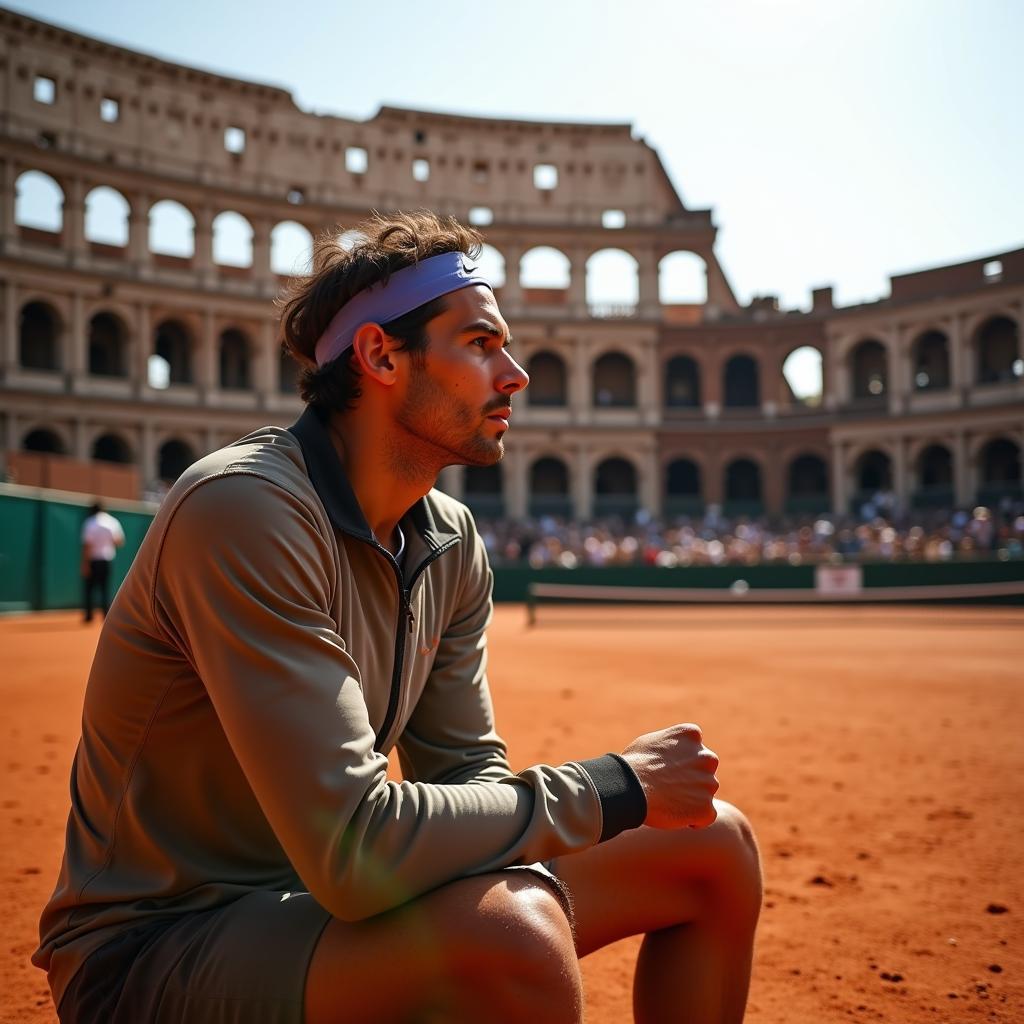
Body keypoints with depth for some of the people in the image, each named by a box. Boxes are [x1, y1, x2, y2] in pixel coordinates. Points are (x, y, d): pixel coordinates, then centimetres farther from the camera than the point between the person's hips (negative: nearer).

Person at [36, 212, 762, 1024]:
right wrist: (614, 788, -21)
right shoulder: (245, 508, -25)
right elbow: (355, 852, -32)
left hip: (325, 893, 8)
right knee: (515, 936, -38)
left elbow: (467, 777, 4)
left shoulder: (453, 542, 2)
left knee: (715, 844, 4)